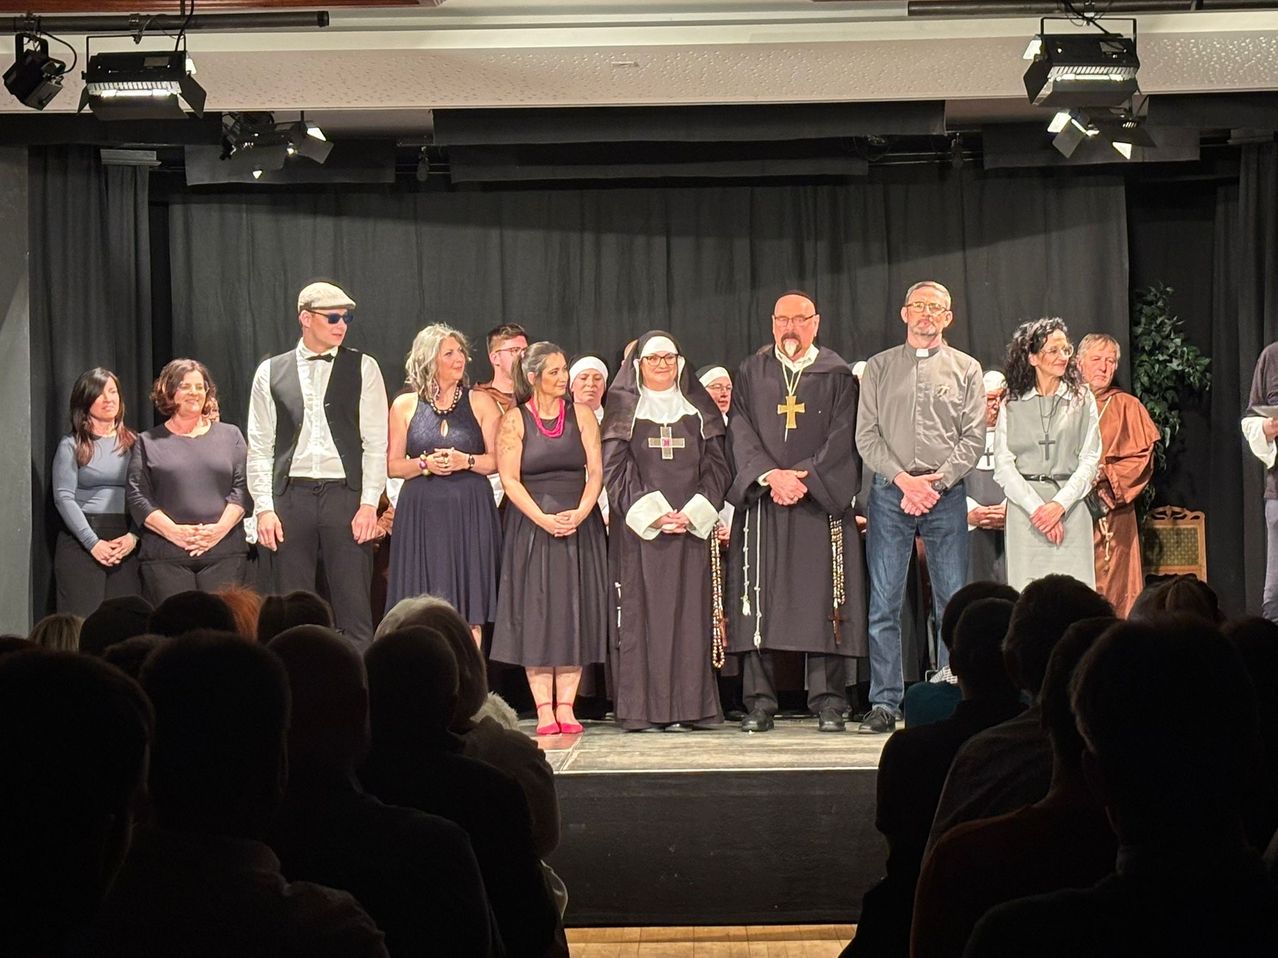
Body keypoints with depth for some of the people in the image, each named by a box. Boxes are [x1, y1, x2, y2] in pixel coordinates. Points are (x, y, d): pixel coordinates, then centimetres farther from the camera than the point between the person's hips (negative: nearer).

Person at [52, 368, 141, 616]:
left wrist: (133, 537, -8)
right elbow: (63, 497, -3)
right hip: (81, 542, -3)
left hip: (126, 545, 3)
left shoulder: (134, 443, 13)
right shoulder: (71, 445, 4)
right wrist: (93, 543, -11)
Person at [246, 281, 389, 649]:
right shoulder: (271, 373, 9)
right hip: (290, 498, 1)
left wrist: (369, 504, -6)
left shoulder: (363, 368, 6)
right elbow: (259, 448, 8)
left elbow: (376, 442, 2)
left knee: (354, 610, -3)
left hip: (345, 496, -1)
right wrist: (264, 508, -1)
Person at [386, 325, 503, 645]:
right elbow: (392, 465, 6)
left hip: (470, 512, 0)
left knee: (468, 610, -3)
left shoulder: (481, 403, 7)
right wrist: (425, 464, -10)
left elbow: (498, 460, 4)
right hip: (421, 513, 0)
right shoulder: (405, 406, 7)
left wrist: (466, 461, -12)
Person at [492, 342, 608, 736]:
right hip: (531, 524, -2)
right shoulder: (514, 420, 0)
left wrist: (580, 513, -15)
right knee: (536, 612, -4)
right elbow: (509, 478, -7)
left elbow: (596, 471, 1)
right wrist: (544, 519, -16)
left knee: (574, 612, 0)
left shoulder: (581, 415, 6)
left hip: (580, 524, 2)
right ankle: (544, 708, -2)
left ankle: (566, 706, 1)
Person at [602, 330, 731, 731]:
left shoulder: (698, 410, 13)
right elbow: (615, 469, -1)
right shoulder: (625, 410, 6)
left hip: (692, 528, 2)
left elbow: (716, 467, 8)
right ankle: (640, 708, -5)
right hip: (639, 530, -2)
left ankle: (687, 705, 0)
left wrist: (694, 513, -7)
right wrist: (652, 514, -12)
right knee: (642, 610, -5)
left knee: (690, 611, -1)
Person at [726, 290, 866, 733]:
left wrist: (806, 477, -12)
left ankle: (828, 702, 0)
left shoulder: (837, 374, 8)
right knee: (759, 600, -3)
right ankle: (759, 703, 0)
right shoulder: (750, 373, 11)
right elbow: (740, 432, 3)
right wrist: (770, 476, -12)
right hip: (761, 502, 1)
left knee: (822, 594, -4)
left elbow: (843, 436, 0)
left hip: (821, 502, -1)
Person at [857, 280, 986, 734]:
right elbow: (867, 436, 4)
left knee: (953, 602, -1)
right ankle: (884, 703, 0)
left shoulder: (966, 369, 10)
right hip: (890, 492, 0)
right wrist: (903, 479, -10)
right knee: (884, 603, -2)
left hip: (946, 493, 0)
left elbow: (973, 438, 3)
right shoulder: (878, 368, 11)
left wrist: (936, 482, -10)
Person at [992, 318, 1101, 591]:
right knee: (1028, 594, -4)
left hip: (1070, 509, 0)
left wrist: (1059, 505, -9)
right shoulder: (1012, 404, 6)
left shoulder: (1082, 400, 8)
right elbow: (1003, 464, 0)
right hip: (1024, 507, 0)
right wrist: (1036, 507, -11)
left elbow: (1089, 460, 3)